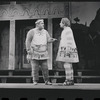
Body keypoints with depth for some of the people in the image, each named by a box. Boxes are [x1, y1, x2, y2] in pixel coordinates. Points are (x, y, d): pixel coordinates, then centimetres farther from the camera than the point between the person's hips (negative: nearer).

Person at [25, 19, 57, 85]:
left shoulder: (45, 32, 8)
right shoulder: (32, 32, -4)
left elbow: (48, 40, -1)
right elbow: (28, 41, -7)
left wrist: (52, 40, -24)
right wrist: (28, 50, -17)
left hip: (43, 54, 3)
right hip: (34, 53, -3)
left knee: (45, 68, -1)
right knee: (35, 68, -4)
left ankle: (47, 81, 4)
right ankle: (35, 81, 4)